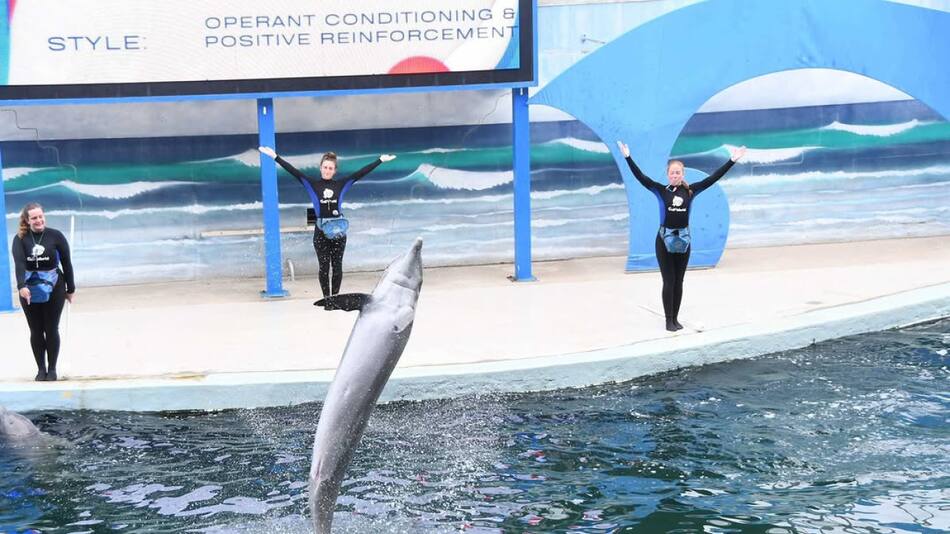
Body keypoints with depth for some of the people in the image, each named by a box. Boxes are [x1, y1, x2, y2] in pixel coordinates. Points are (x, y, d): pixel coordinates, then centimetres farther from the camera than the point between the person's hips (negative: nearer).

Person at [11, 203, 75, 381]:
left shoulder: (56, 236, -7)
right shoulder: (20, 239, -6)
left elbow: (66, 263, -1)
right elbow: (19, 263, -19)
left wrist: (70, 289, 3)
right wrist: (21, 286, -35)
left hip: (53, 289, -1)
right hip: (29, 290, 1)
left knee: (52, 330, 4)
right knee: (36, 331, 7)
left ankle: (52, 369, 14)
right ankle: (41, 368, 16)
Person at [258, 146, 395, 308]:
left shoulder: (341, 185, 3)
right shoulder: (312, 185, 0)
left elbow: (361, 173, 3)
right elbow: (293, 171, -4)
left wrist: (380, 160, 2)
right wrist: (275, 157, -10)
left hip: (338, 231, 1)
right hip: (321, 232, -1)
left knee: (337, 266, 5)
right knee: (324, 266, 1)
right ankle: (327, 299, 8)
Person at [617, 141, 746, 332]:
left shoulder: (690, 191, 1)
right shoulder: (661, 190, -5)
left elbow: (713, 178, -1)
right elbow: (641, 177, -15)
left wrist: (732, 160, -5)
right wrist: (628, 157, -25)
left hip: (683, 240, 3)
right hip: (664, 240, -2)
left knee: (678, 281, 9)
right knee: (668, 281, 0)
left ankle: (675, 318, 19)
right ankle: (668, 320, 9)